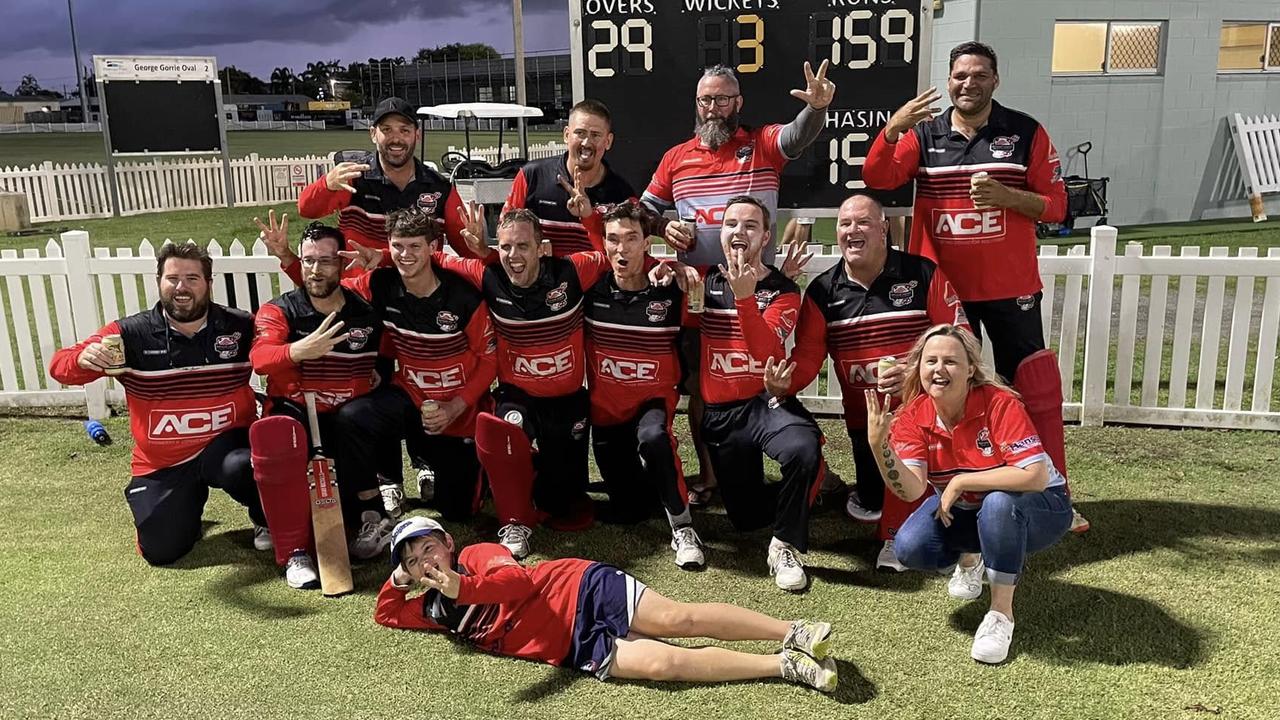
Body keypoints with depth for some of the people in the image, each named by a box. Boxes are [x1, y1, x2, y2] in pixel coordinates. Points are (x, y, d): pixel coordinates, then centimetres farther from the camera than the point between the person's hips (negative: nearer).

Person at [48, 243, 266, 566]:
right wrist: (84, 358, -31)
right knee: (161, 550, -2)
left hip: (226, 444, -2)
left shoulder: (241, 327, -5)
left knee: (240, 467, -37)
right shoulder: (131, 333, -6)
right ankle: (189, 498, 32)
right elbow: (60, 366, -8)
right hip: (162, 463, 2)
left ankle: (267, 520, -2)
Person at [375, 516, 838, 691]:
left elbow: (518, 579, -13)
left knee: (678, 618, -19)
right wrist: (398, 579, 8)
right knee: (663, 663, -17)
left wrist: (462, 587, -24)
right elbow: (385, 614, 26)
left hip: (583, 591, -2)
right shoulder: (433, 610, 17)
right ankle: (783, 665, -16)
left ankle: (792, 633, -12)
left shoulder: (479, 554, 2)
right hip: (578, 648, 3)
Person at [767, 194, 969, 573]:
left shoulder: (923, 274, -4)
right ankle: (869, 494, 43)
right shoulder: (823, 291, 4)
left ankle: (895, 536, -3)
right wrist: (783, 382, -24)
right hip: (865, 420, 3)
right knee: (870, 505, 7)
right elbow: (807, 357, -2)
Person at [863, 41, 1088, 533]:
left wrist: (1005, 195, -19)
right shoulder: (923, 134, 3)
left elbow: (1055, 205, -2)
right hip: (942, 288, 1)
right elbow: (877, 178, -13)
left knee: (1035, 387, 1)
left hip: (1010, 288, -1)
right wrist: (892, 127, -30)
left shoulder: (1026, 133, 0)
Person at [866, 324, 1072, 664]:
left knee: (999, 502, -38)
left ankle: (1002, 611, -17)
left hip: (1040, 510, -4)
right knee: (910, 548, -22)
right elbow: (912, 491, -26)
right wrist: (878, 445, -42)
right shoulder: (913, 417, -15)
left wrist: (960, 482, -32)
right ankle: (970, 557, 15)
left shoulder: (1000, 404, -27)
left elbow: (1035, 477, -36)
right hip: (962, 510, 4)